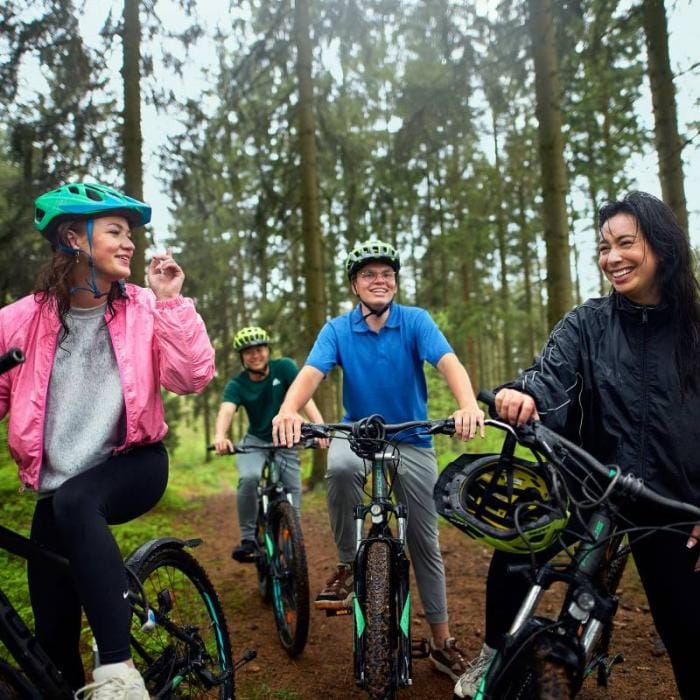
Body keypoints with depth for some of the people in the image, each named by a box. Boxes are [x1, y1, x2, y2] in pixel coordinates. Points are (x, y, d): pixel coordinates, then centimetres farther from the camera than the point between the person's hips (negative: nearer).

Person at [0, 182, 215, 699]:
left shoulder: (144, 310, -6)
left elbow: (194, 377, -16)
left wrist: (169, 301, -21)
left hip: (134, 464, -2)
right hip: (58, 488, 2)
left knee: (75, 502, -37)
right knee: (53, 636, 5)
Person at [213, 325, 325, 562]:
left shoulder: (284, 367, -13)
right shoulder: (236, 385, -11)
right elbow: (226, 410, -30)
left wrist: (319, 425, -45)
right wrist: (220, 436, -52)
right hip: (255, 442, -1)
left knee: (293, 497, -2)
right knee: (249, 478, -30)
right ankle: (248, 539, -14)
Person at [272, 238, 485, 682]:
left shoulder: (416, 321, -10)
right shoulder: (337, 329, -7)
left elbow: (448, 362, -26)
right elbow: (311, 372, -22)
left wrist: (468, 404, -48)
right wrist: (288, 410, -46)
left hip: (412, 441, 1)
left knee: (426, 543, 5)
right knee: (340, 467, -37)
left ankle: (443, 642, 23)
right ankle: (348, 565, -12)